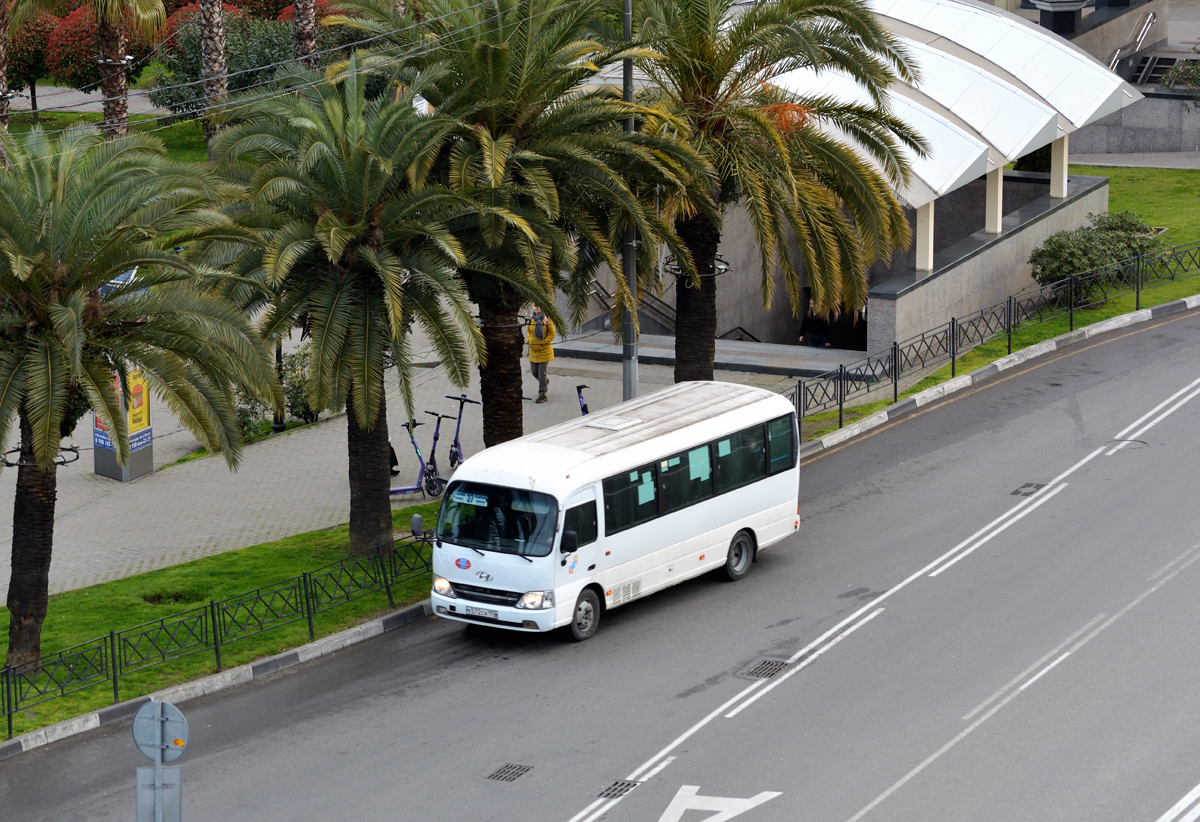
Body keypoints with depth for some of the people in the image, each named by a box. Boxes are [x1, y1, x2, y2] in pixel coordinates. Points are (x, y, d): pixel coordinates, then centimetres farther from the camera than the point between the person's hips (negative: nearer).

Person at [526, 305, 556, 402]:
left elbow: (552, 334, -9)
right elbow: (528, 331, 16)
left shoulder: (547, 319, -12)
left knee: (542, 373, -2)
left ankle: (542, 395, 5)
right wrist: (529, 340, -2)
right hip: (533, 350, 5)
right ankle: (545, 381, 42)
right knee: (534, 371, 12)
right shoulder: (531, 318, 2)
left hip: (544, 350, -5)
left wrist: (542, 343, -15)